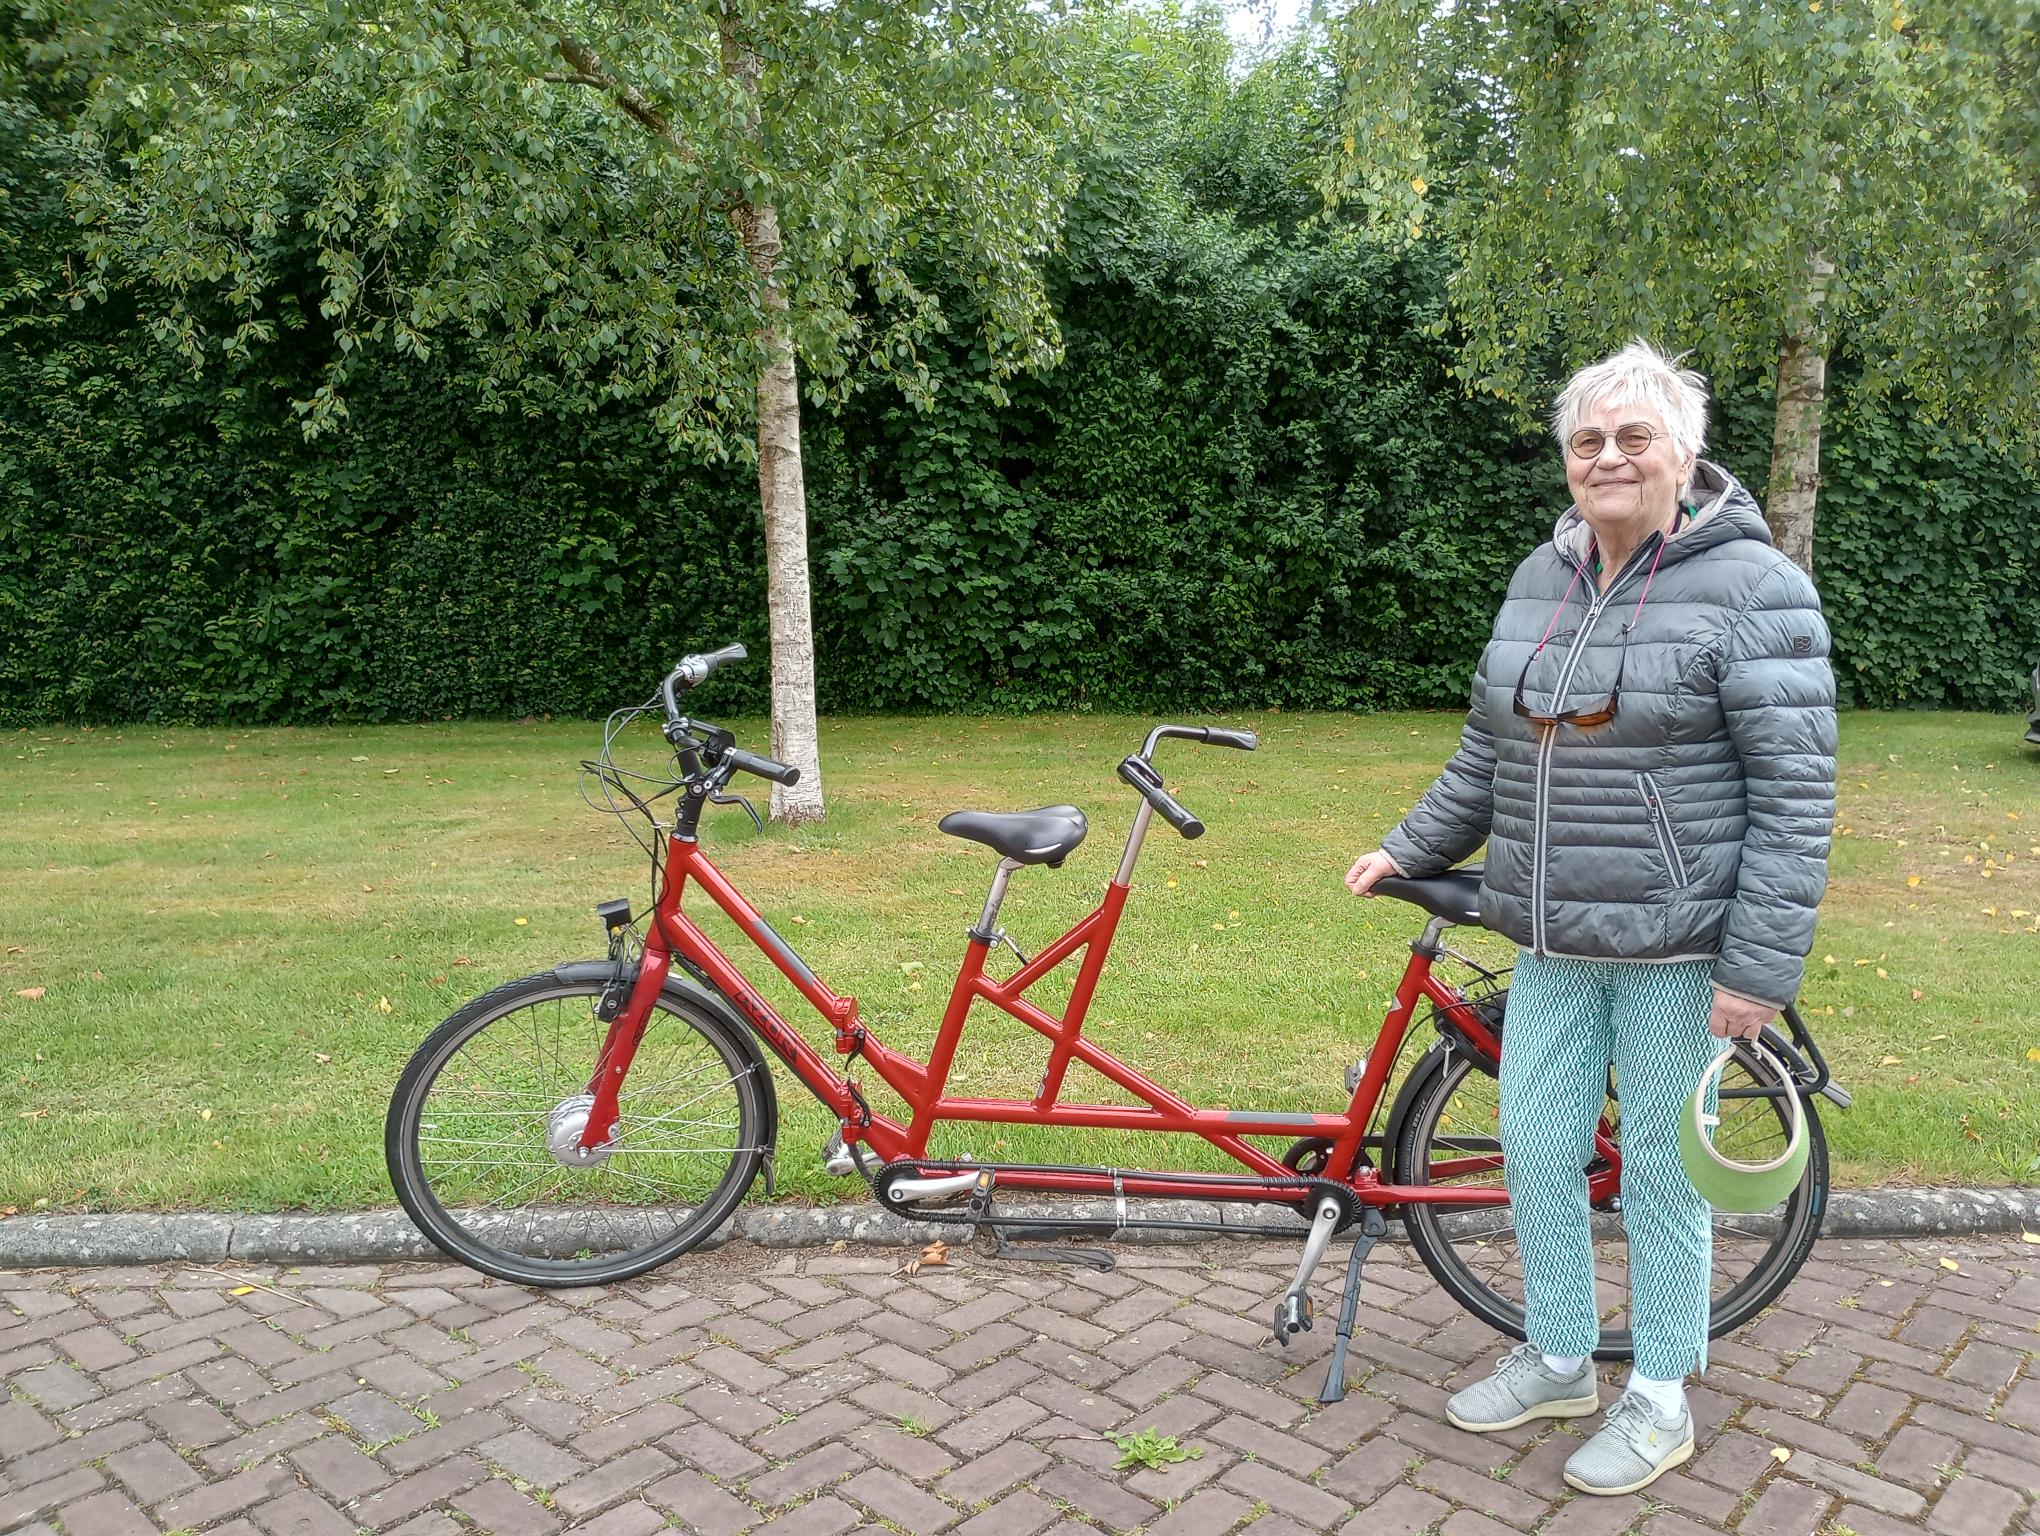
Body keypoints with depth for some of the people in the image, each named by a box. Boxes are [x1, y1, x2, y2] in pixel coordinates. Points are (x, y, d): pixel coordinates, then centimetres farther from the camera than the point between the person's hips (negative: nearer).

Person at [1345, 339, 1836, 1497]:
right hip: (1555, 941, 6)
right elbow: (1491, 748, 17)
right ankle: (1558, 1360, 33)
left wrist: (1760, 967, -17)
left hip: (1677, 945, -5)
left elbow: (1796, 791, -14)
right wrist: (1412, 847, 14)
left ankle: (1662, 1398, 28)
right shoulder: (1541, 580, 8)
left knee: (1662, 1169, 7)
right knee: (1535, 1149, 12)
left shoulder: (1752, 586, -10)